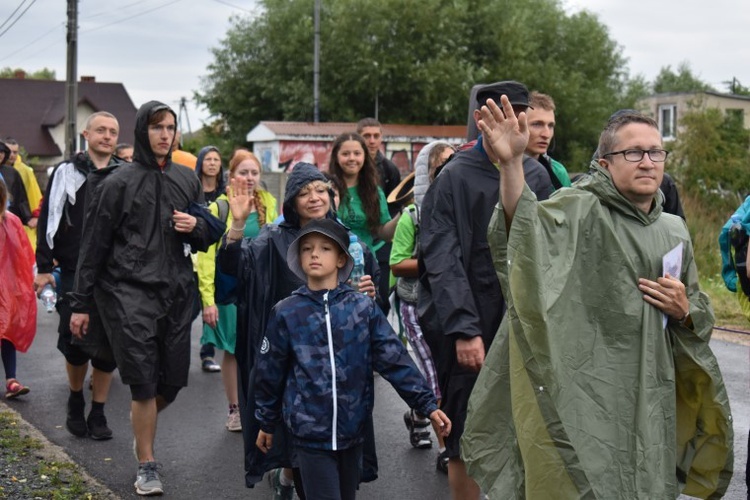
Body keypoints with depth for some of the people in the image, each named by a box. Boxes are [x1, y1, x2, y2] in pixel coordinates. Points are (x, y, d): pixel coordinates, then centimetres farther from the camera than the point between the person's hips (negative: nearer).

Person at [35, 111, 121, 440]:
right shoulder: (67, 172, 2)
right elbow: (49, 221, 1)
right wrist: (44, 267, -4)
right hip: (75, 275, -2)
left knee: (108, 349, 3)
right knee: (75, 347, -1)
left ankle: (98, 414, 17)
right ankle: (76, 403, 25)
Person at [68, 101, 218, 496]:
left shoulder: (187, 179, 11)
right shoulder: (118, 181, -3)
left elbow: (205, 240, 20)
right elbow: (94, 245, -1)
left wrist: (197, 227, -5)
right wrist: (81, 303, -1)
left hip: (176, 292, 5)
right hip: (129, 291, -4)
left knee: (174, 380, 7)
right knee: (143, 382, -5)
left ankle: (143, 424, 39)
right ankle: (146, 466, 12)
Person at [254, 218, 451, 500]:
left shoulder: (363, 308, -2)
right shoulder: (285, 313, -4)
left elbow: (395, 360, -3)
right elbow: (270, 373, 5)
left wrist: (427, 404, -9)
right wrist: (267, 423, 12)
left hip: (353, 428, 2)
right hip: (310, 432, -2)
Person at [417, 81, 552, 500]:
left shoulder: (537, 177, 6)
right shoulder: (455, 178, -5)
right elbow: (442, 260, -10)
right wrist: (464, 330, -16)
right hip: (465, 327, -3)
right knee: (465, 440, 2)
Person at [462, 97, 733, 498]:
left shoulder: (674, 231, 12)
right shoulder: (582, 212, -7)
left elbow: (700, 314, 21)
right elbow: (526, 227, -30)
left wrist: (684, 311, -3)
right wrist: (511, 163, -48)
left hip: (650, 400, 6)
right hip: (585, 395, -6)